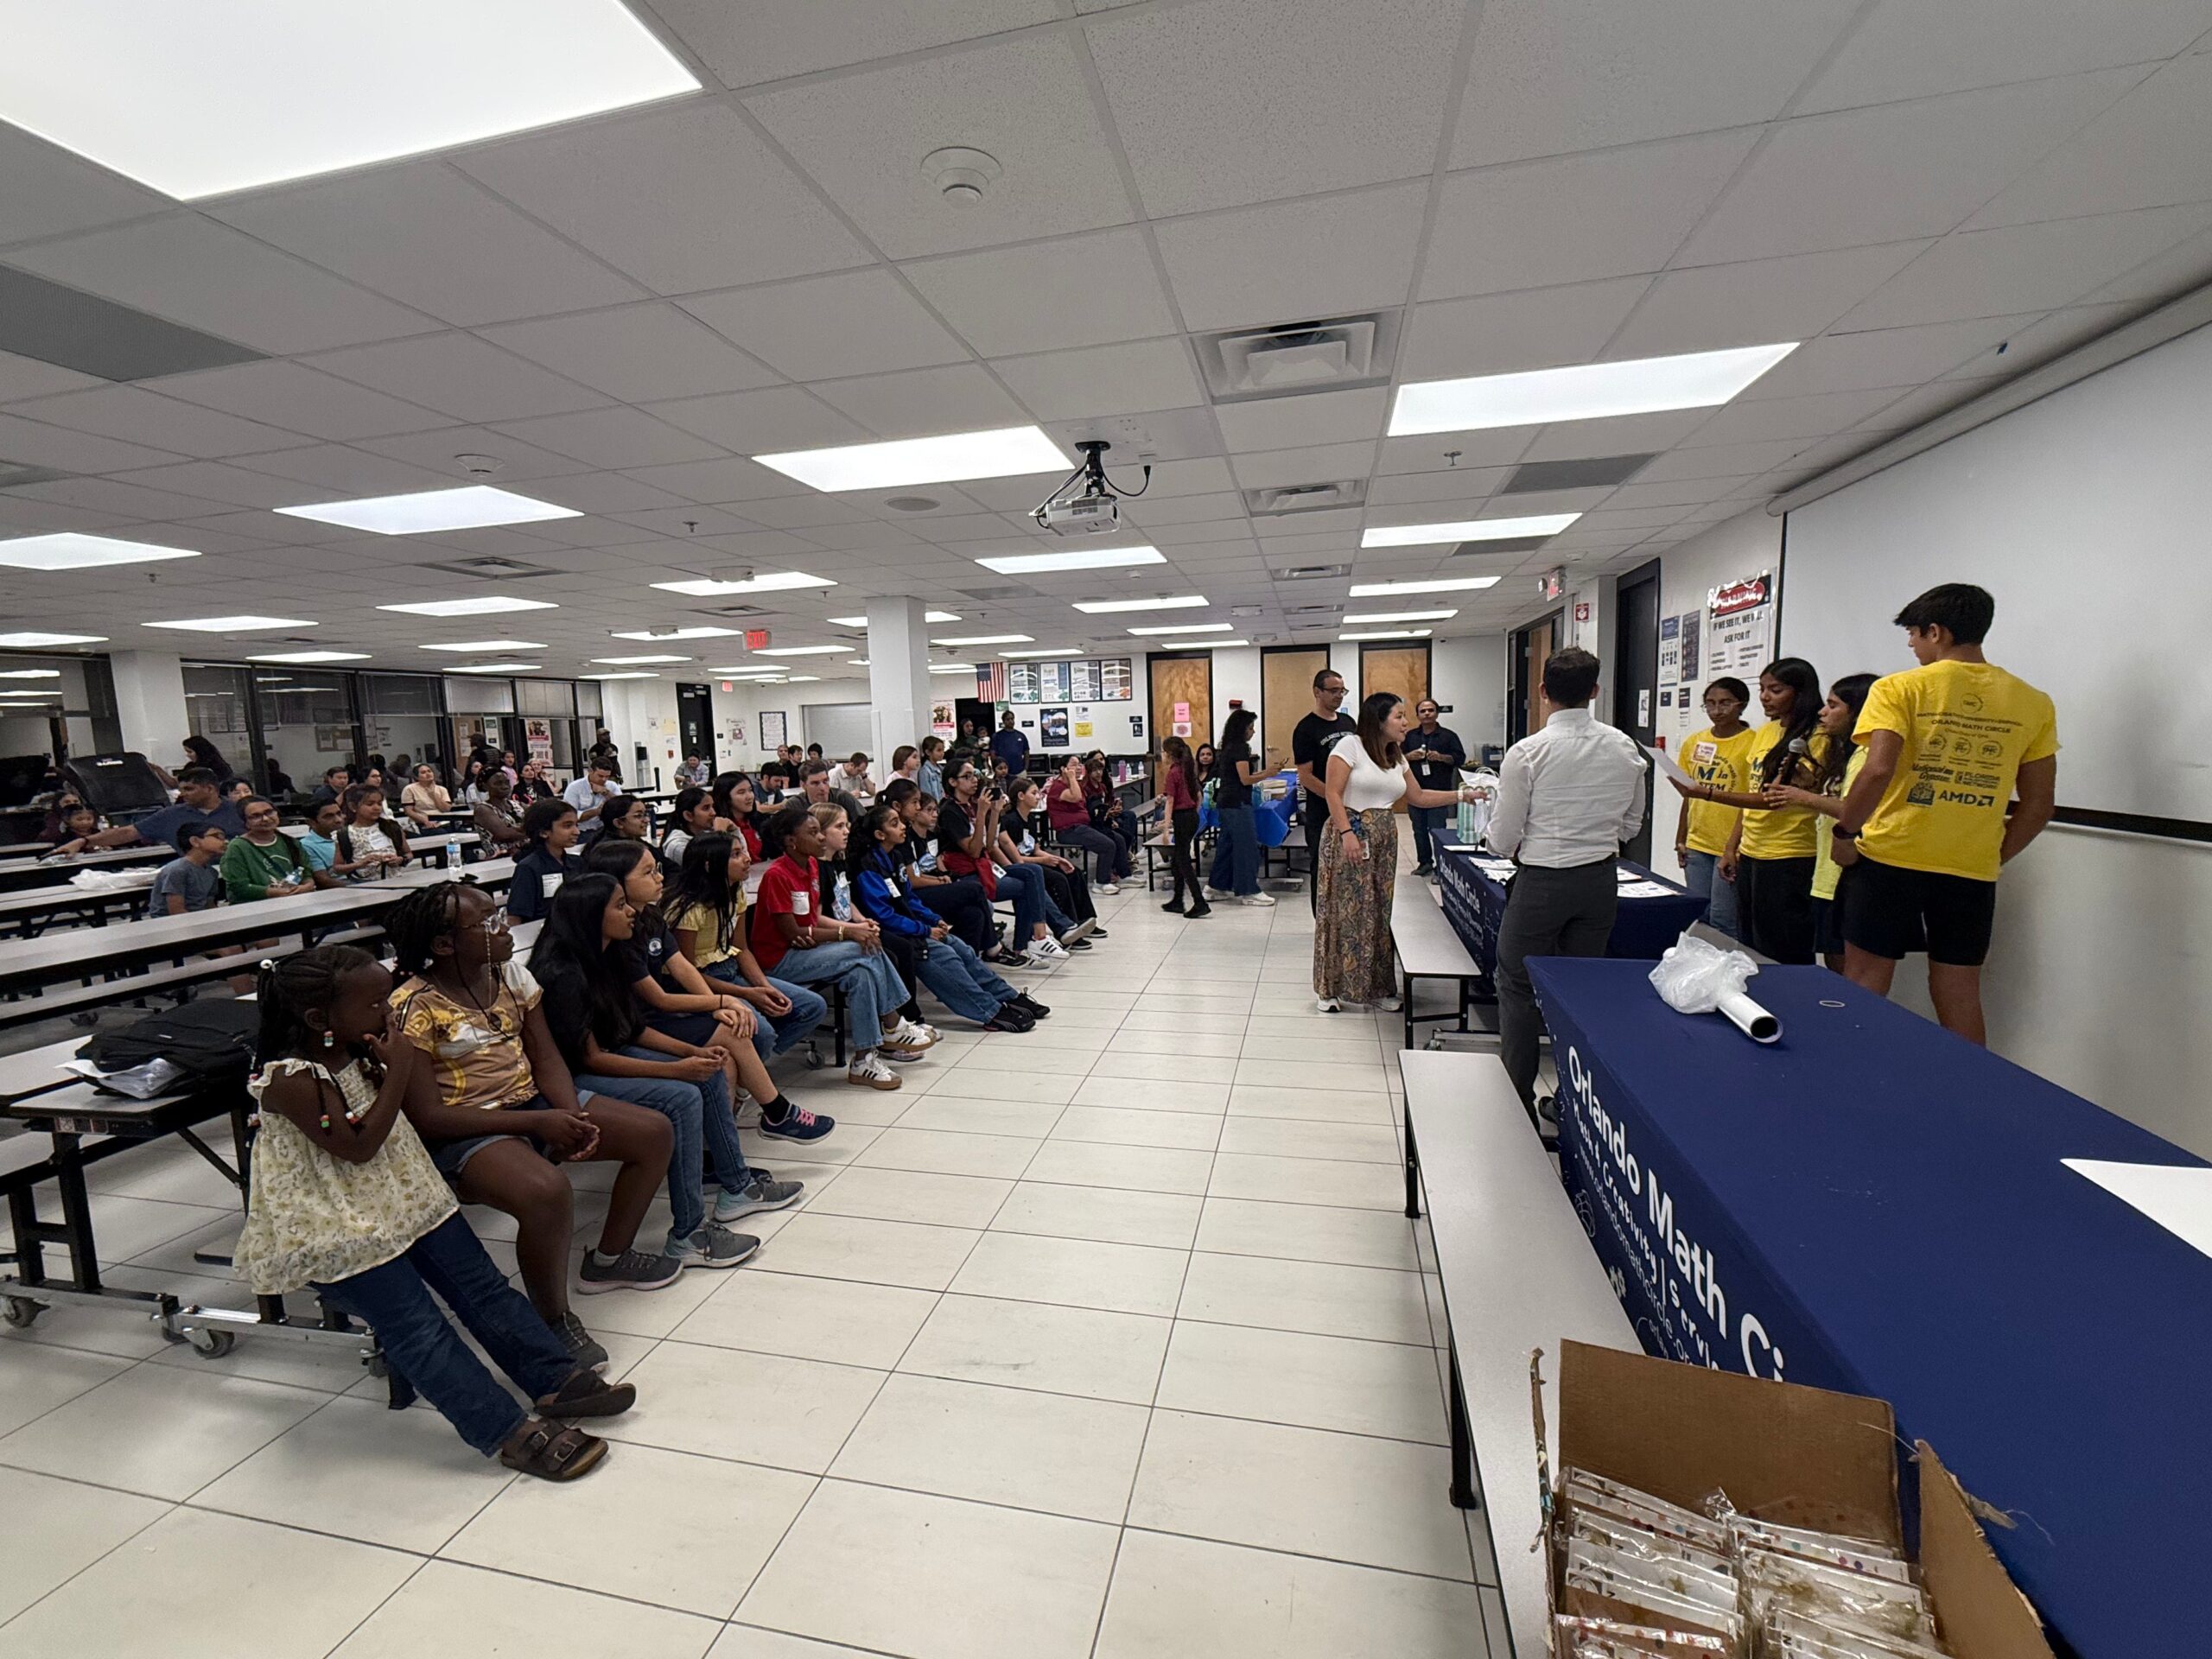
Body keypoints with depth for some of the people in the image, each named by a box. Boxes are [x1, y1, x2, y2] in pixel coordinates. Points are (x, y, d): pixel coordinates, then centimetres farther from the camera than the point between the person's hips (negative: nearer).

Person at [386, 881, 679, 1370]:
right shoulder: (413, 1008, -16)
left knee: (655, 1132, -1)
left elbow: (545, 1056, 5)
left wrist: (573, 1117, -15)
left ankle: (609, 1259, 20)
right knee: (548, 1191, -36)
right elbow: (427, 1117, -18)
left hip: (534, 1101, 8)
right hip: (462, 1131, -7)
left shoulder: (512, 975, 4)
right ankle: (553, 1321, -8)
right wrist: (539, 1123, -23)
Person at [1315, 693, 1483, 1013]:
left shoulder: (1397, 757, 13)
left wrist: (1461, 795, 13)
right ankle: (1329, 987, 8)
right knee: (1344, 910, -3)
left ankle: (1376, 986, 18)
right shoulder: (1349, 745, -9)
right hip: (1350, 835, -7)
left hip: (1384, 841, 7)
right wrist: (1347, 833, -21)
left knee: (1379, 911, 8)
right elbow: (1332, 793, -13)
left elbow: (1417, 797, 20)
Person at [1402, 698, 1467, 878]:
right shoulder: (1410, 736, 12)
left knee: (1437, 831, -7)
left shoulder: (1448, 735, 3)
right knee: (1419, 830, 9)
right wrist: (1410, 756, -8)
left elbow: (1460, 758, -1)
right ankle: (1424, 862, 21)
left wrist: (1441, 757, -16)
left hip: (1439, 792, -4)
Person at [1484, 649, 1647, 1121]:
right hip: (1601, 880, 5)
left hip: (1541, 882, -5)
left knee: (1519, 989, 8)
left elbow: (1503, 838, -11)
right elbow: (1631, 824, 11)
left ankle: (1519, 1103, 15)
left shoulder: (1527, 753, -15)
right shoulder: (1625, 749, -1)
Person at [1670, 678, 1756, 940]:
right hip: (1697, 845, 5)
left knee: (1723, 920, -3)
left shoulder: (1753, 743, -7)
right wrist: (1680, 840, 14)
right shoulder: (1694, 741, 10)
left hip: (1732, 846, -5)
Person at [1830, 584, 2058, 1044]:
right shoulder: (2032, 703, 7)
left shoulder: (1899, 689, -7)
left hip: (1889, 859, -4)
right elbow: (2039, 805, 8)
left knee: (1864, 987, 6)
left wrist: (1844, 834, -9)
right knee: (1959, 998, 13)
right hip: (1971, 872, 4)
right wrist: (1995, 859, 17)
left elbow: (1878, 771, -20)